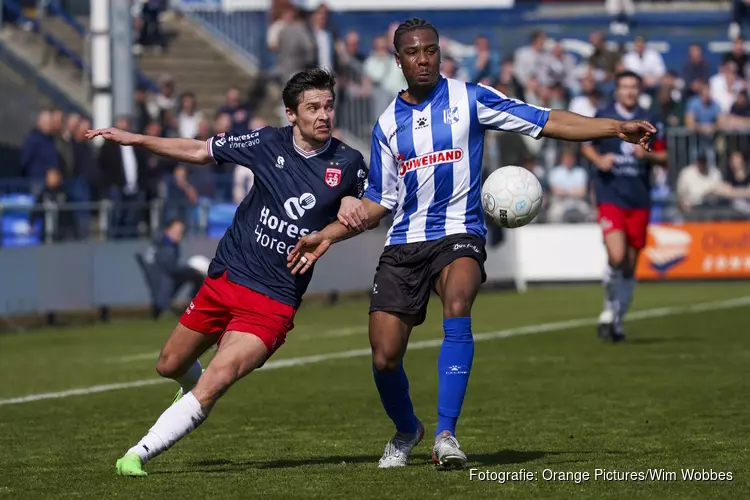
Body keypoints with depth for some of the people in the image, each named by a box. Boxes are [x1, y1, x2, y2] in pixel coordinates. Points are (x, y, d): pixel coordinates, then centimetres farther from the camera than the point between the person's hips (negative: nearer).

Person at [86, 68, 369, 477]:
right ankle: (193, 385, 53)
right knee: (170, 365, 17)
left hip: (273, 301, -3)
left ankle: (139, 453, -14)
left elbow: (368, 213, 12)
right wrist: (135, 139, 2)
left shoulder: (348, 163, -4)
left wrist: (352, 204, -12)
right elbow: (200, 151, 7)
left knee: (215, 383, -21)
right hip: (224, 278, 3)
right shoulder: (269, 143, -2)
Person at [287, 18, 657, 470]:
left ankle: (446, 433, -32)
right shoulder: (388, 123, 11)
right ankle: (407, 431, 30)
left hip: (459, 234, -3)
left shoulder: (469, 99, 1)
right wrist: (328, 236, 7)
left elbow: (548, 122, -1)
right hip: (404, 244, 3)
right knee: (385, 358, -3)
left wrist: (617, 128, -9)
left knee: (457, 304, -35)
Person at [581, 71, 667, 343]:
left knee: (630, 266, 6)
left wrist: (647, 154, -10)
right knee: (616, 257, -20)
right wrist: (599, 160, -6)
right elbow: (586, 145, 14)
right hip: (610, 195, -3)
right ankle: (610, 307, 5)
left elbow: (664, 156, 11)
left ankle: (617, 319, 21)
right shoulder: (603, 116, 3)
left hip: (639, 200, 3)